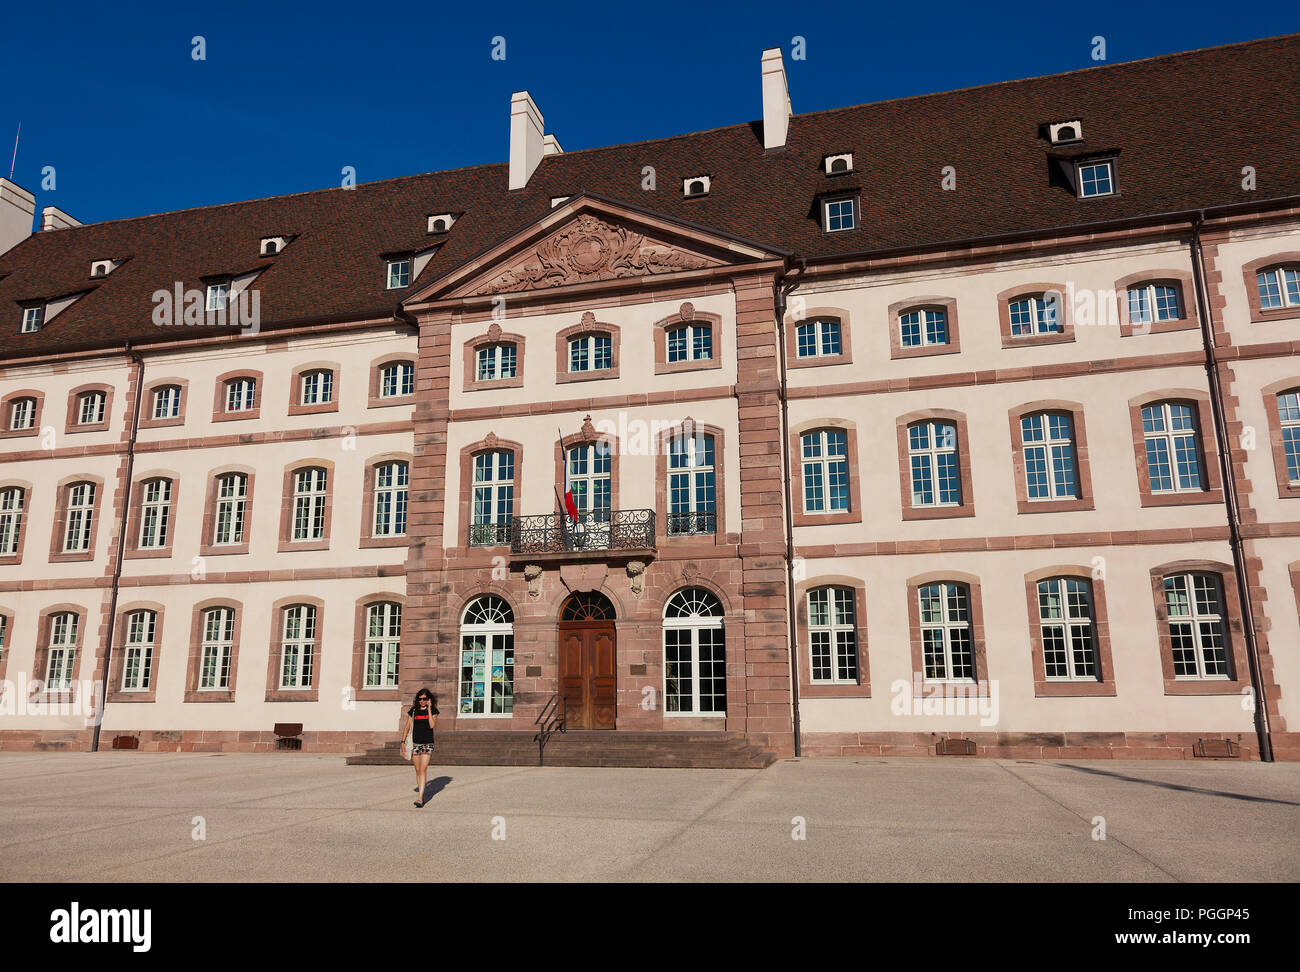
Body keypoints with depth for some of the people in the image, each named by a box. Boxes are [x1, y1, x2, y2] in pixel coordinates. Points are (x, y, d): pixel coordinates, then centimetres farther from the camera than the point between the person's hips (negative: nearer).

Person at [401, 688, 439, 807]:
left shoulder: (433, 710, 3)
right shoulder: (413, 711, 7)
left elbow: (431, 725, -12)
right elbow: (407, 727, 10)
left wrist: (429, 709, -10)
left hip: (427, 743, -3)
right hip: (415, 743, 3)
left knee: (423, 770, -12)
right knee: (418, 770, 8)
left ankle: (420, 798, -18)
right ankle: (421, 794, 20)